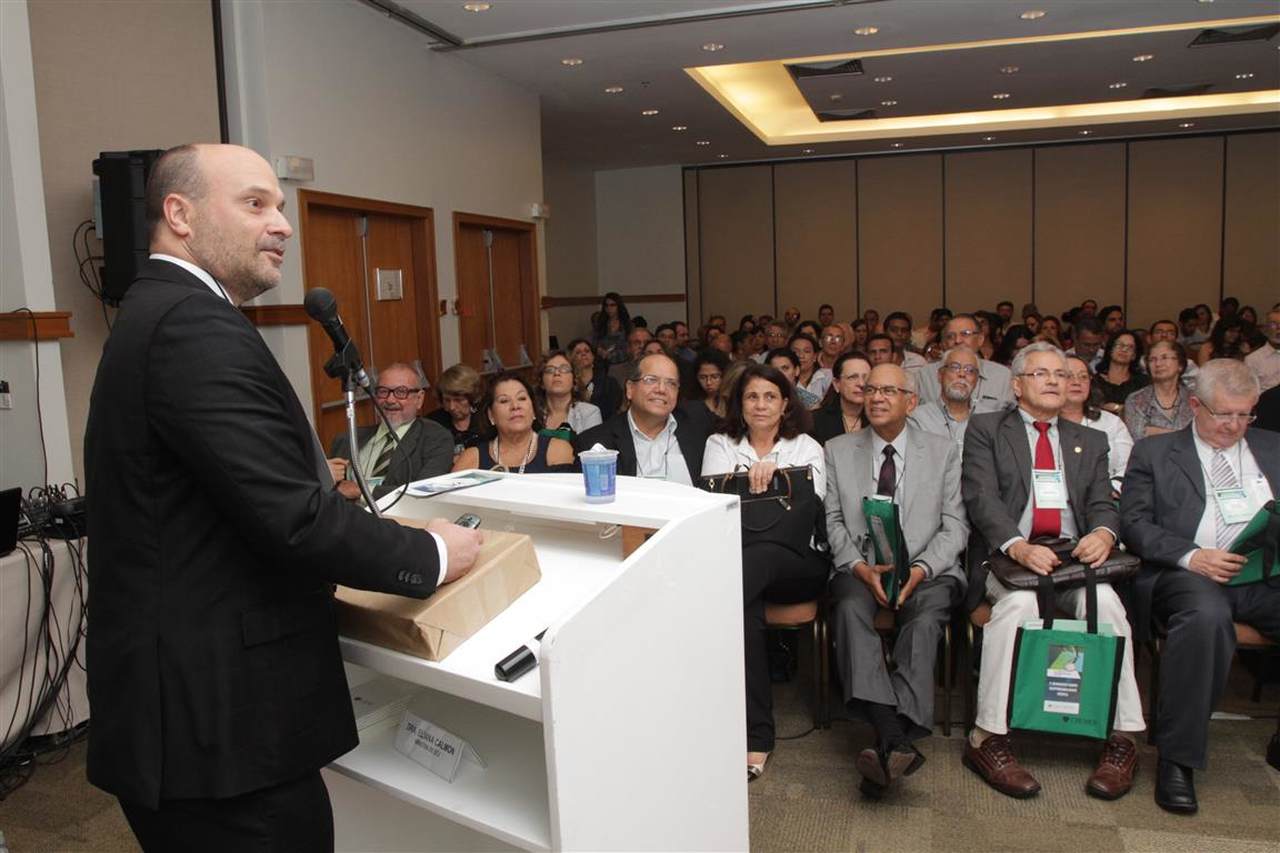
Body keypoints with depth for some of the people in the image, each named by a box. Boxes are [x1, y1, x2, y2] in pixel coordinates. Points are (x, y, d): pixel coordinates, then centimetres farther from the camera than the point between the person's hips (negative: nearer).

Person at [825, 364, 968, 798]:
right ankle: (897, 744, -42)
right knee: (850, 608, -33)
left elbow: (955, 525, 5)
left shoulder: (944, 452, 10)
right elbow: (833, 521, 7)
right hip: (861, 569, 1)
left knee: (925, 617, -34)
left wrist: (919, 570, -14)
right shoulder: (838, 450, 12)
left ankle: (889, 746, -37)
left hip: (927, 571, 0)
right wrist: (861, 567, -12)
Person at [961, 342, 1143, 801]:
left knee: (1105, 599, -29)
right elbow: (981, 498, -5)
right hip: (1007, 556, -3)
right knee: (1019, 600, -34)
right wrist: (1018, 547, -23)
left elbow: (1103, 504, 10)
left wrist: (1103, 532, -16)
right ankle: (987, 738, -28)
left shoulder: (1090, 441, 22)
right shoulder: (985, 429, 9)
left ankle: (1122, 738, -20)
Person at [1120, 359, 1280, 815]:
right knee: (1206, 614, -37)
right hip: (1190, 574, -3)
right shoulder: (1153, 452, 13)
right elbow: (1134, 523, 3)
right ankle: (1177, 758, -24)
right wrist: (1191, 556, -14)